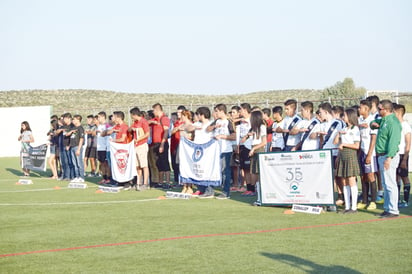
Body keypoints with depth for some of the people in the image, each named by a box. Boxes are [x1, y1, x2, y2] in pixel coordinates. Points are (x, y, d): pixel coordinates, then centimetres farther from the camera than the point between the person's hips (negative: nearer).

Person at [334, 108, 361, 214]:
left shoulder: (355, 129, -4)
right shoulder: (344, 129, 18)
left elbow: (356, 146, -11)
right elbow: (335, 142, 16)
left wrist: (344, 144, -9)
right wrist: (339, 133, 3)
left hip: (351, 155, -7)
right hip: (342, 156, 7)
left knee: (351, 181, -7)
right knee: (344, 182, 6)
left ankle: (354, 207, -4)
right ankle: (347, 206, 9)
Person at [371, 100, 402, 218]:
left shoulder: (393, 122, -17)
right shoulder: (384, 120, 14)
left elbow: (393, 141, -24)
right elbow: (375, 122, 36)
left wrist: (389, 157, -29)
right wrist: (373, 124, 11)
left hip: (389, 156, -10)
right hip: (382, 156, 10)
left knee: (390, 184, -9)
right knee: (385, 184, 14)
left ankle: (393, 210, -7)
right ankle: (387, 208, 21)